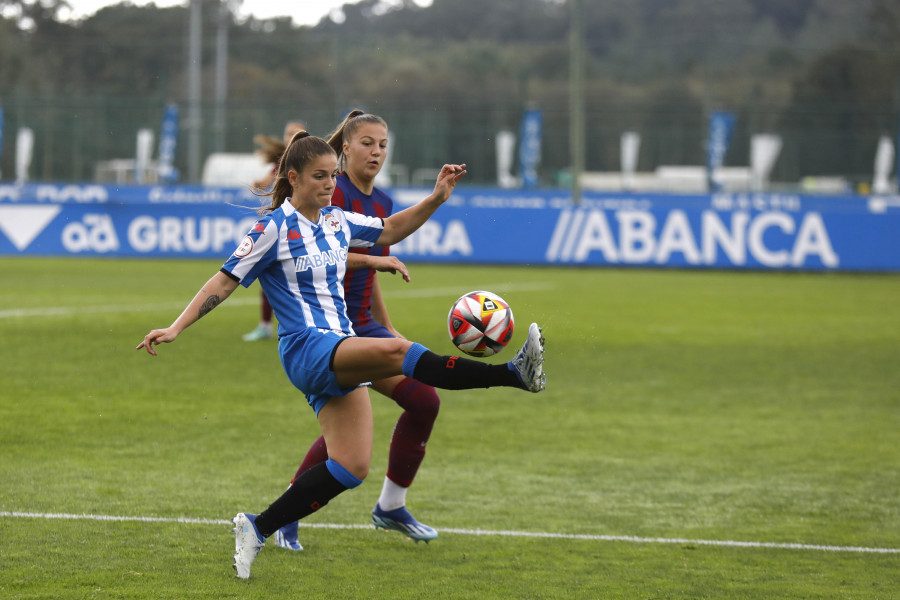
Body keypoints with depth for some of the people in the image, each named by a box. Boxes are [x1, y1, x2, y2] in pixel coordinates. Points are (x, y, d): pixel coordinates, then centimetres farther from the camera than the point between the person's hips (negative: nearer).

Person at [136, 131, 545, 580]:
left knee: (351, 467, -1)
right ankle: (514, 374, -41)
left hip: (342, 351, 8)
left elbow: (390, 230, 26)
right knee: (396, 351, -31)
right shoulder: (274, 228, -5)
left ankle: (256, 529, 8)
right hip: (307, 349, -8)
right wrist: (176, 328, -11)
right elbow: (225, 281, -5)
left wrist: (436, 198, 12)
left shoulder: (336, 222, 14)